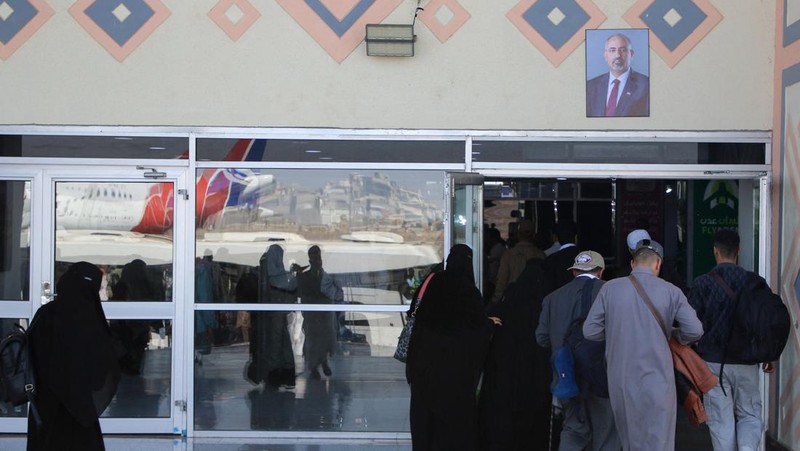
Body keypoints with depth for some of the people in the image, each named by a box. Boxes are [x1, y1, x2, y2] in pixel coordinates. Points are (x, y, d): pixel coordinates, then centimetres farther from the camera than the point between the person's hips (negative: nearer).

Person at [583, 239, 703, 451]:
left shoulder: (610, 288, 1)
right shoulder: (670, 291, -2)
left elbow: (590, 330, 1)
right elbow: (695, 330, -5)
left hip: (620, 378, 2)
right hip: (656, 378, -2)